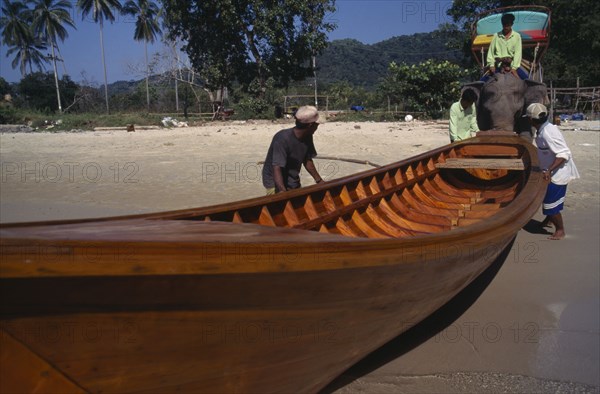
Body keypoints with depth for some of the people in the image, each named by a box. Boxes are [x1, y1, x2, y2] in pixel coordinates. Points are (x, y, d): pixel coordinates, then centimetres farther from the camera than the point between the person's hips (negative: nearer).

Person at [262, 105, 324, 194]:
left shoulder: (307, 137, -3)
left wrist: (319, 181, 6)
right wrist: (284, 193, -44)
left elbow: (307, 161, 10)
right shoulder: (283, 138, -26)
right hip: (276, 184, -7)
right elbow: (277, 168, -33)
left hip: (293, 183, 7)